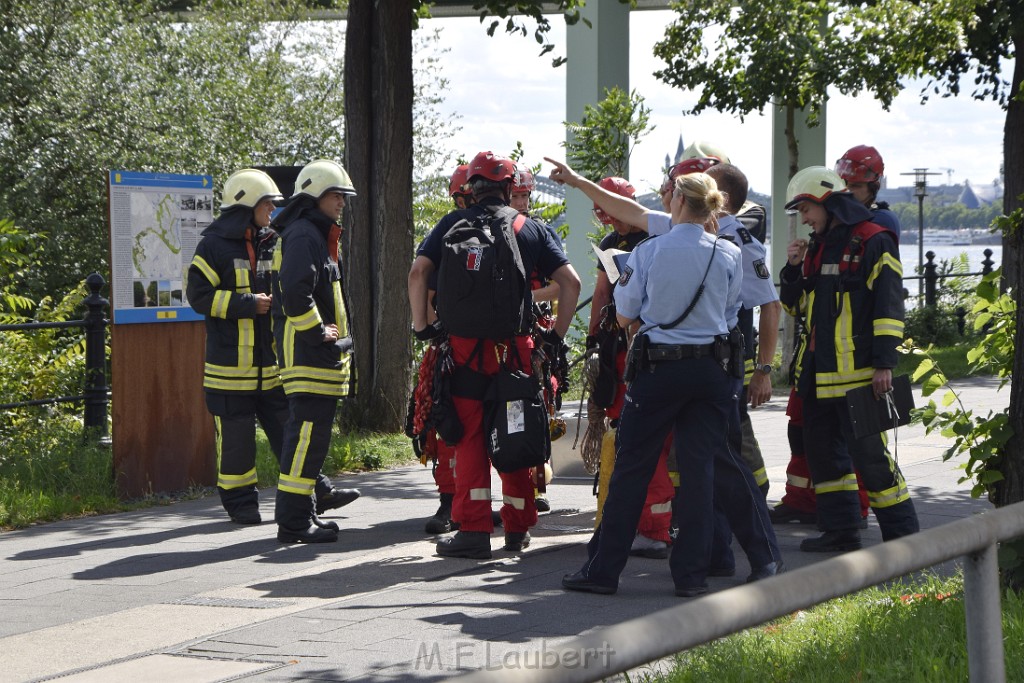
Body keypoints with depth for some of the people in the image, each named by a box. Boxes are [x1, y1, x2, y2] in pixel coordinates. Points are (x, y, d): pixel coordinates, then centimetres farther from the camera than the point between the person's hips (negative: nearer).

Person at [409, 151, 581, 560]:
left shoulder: (451, 225, 7)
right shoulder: (532, 230, 8)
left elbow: (417, 273, -4)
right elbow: (571, 282, 2)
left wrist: (421, 325, 4)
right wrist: (557, 335, 9)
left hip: (464, 346, -1)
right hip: (515, 348, 1)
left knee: (470, 437, 1)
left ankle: (473, 530, -5)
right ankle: (518, 529, 18)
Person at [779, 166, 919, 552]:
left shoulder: (873, 242, -8)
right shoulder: (817, 247, 17)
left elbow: (889, 305, -12)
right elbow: (796, 305, 22)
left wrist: (884, 363, -17)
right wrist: (793, 268, 4)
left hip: (857, 373, -8)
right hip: (819, 372, 9)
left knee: (869, 454, -8)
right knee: (822, 449, 10)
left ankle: (902, 533, -1)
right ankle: (840, 531, 18)